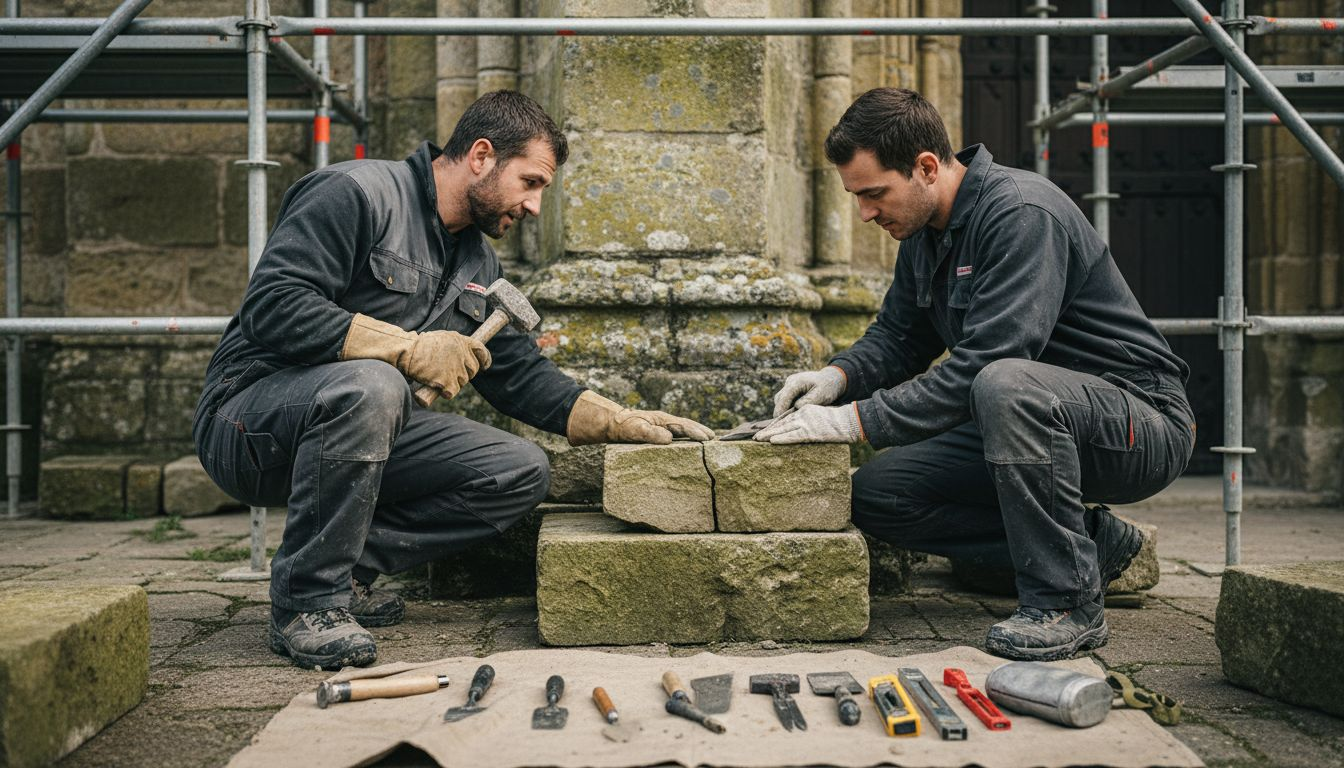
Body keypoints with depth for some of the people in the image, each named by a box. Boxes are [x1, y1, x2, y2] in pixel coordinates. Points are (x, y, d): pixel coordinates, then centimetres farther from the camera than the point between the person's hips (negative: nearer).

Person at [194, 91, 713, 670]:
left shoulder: (478, 263, 13)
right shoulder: (356, 193, -13)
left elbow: (518, 373, 15)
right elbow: (270, 307, -24)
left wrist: (617, 422, 3)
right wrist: (410, 349, -26)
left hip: (355, 432, 8)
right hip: (249, 417, -7)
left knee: (522, 471, -6)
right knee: (370, 386, -39)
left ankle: (348, 563, -2)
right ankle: (307, 600, -23)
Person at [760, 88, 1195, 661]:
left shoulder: (1022, 214, -24)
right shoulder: (925, 230, 5)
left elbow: (984, 363, -32)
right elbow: (898, 336, 15)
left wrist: (857, 419, -32)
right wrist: (839, 376, -7)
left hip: (1142, 423, -9)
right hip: (1029, 422, 9)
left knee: (1005, 385, -40)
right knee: (875, 494, -5)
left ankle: (1066, 602, -22)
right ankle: (1087, 541, 2)